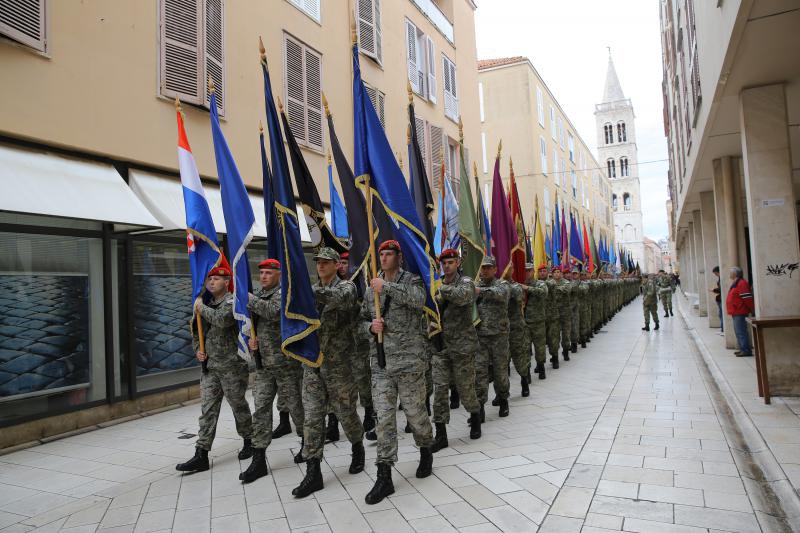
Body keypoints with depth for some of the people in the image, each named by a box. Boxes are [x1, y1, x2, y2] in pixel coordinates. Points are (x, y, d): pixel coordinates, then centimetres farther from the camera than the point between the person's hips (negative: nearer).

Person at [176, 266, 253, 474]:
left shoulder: (232, 302, -8)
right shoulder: (207, 304, 14)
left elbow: (222, 319, -29)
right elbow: (196, 330, 25)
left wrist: (201, 308, -14)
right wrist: (197, 349, 7)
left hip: (232, 366, -6)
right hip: (210, 366, 7)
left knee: (238, 406, 7)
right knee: (207, 409, 4)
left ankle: (249, 441, 27)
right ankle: (201, 455, 5)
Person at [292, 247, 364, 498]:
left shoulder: (346, 286, -4)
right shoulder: (311, 290, 13)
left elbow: (338, 298, -28)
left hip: (338, 362, -4)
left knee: (346, 411, 9)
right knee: (312, 417, 1)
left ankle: (358, 450, 36)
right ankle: (313, 473, 6)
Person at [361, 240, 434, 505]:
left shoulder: (411, 280, -2)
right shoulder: (372, 288, 12)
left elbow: (418, 300, -24)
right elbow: (362, 318, 19)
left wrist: (386, 287, -22)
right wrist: (371, 326, -4)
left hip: (409, 361, -3)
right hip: (380, 363, 4)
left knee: (415, 412, 9)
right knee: (384, 418, 2)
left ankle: (426, 452, 38)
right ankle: (384, 477, 8)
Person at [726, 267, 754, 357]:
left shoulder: (741, 283, -15)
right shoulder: (735, 283, 17)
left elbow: (747, 298, -20)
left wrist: (753, 309, -18)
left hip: (740, 313, -11)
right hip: (736, 313, 11)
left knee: (741, 332, -9)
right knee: (738, 332, 15)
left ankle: (746, 350, -7)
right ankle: (742, 349, 21)